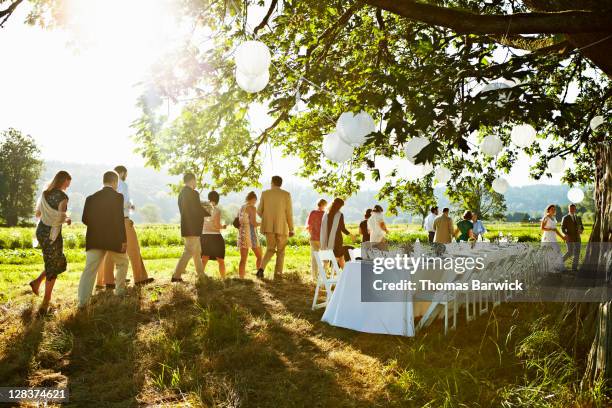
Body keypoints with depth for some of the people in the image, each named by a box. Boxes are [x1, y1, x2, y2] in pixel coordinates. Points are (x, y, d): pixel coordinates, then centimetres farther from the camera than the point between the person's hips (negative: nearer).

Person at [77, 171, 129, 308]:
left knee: (89, 269, -2)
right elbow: (120, 220, -13)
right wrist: (124, 240, -11)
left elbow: (85, 219, 6)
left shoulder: (91, 198, 7)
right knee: (122, 263, 22)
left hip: (94, 240, 3)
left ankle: (82, 301, -10)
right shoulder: (118, 197, -6)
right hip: (114, 239, -3)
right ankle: (120, 290, 30)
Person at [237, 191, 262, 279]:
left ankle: (241, 278, 1)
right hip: (250, 235, -7)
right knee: (259, 256, 8)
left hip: (241, 235, 7)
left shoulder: (241, 208, 13)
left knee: (243, 259, 6)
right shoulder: (252, 208, -9)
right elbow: (254, 223, -17)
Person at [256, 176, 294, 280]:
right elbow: (289, 213, -6)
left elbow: (259, 211, 5)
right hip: (281, 226, -2)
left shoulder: (265, 193, 2)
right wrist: (291, 229, 1)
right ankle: (278, 274, 7)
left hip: (268, 227, 2)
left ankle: (261, 268, -8)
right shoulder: (286, 194, -4)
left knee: (270, 249, 14)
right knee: (280, 251, 11)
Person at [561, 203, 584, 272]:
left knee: (577, 253, -2)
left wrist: (581, 231, -12)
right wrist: (566, 235, -25)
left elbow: (582, 228, 12)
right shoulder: (565, 218, -3)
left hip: (577, 239, 4)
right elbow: (563, 229, -7)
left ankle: (574, 269, 3)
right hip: (569, 238, -4)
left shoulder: (578, 218, 12)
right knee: (570, 253, -8)